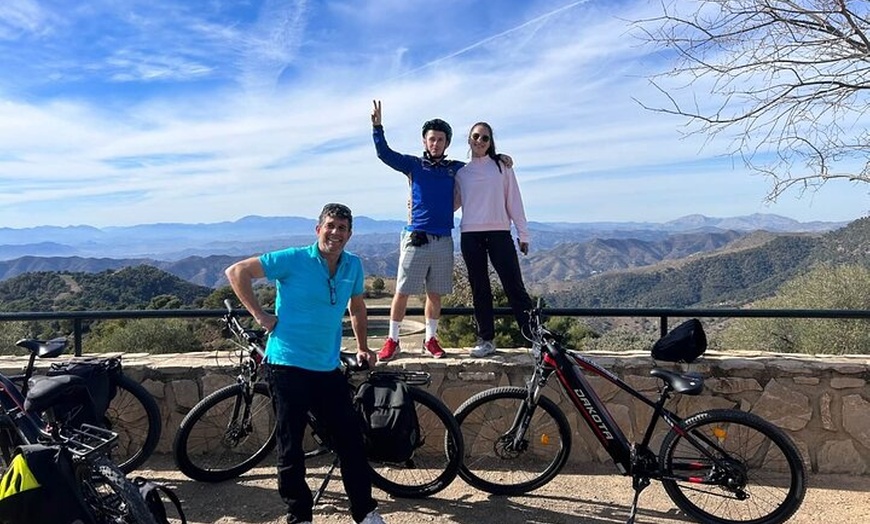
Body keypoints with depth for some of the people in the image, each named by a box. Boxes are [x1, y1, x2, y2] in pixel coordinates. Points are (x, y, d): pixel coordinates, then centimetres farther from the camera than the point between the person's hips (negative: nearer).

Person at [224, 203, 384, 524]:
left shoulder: (353, 266, 4)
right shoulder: (294, 260, -11)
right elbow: (237, 272, -8)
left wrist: (362, 348, 21)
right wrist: (260, 315, -10)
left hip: (328, 369, 5)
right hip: (288, 365, -4)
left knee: (351, 440, 7)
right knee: (291, 446, 5)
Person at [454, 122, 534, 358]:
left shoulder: (502, 166, 7)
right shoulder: (460, 172, 12)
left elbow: (513, 200, 5)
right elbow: (453, 202, 18)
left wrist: (523, 234, 2)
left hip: (499, 233, -2)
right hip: (470, 235, 2)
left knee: (514, 286, -5)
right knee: (479, 290, 5)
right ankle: (486, 340, 13)